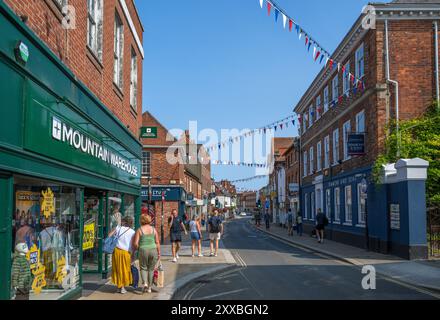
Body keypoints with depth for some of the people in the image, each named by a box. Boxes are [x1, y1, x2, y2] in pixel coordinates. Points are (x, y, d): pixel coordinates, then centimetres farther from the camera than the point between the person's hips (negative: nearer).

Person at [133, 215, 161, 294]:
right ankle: (149, 288, 17)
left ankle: (145, 283, -8)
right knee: (151, 269, 15)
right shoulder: (153, 229, 3)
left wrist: (136, 249, 10)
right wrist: (159, 253, 9)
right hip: (153, 250, 2)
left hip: (143, 251, -2)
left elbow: (135, 243, -9)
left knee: (143, 268, 14)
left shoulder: (139, 230, -4)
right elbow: (157, 243, 2)